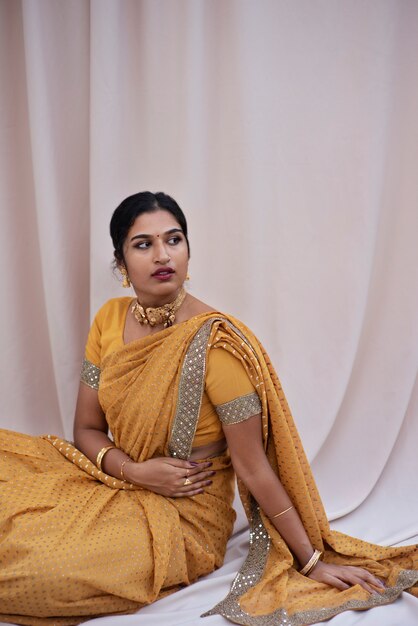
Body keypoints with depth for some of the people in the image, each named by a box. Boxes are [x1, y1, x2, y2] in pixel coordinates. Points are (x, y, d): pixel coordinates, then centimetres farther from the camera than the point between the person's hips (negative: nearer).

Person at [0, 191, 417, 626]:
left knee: (42, 566, -27)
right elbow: (87, 429, 5)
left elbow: (254, 467, -15)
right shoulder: (110, 320, -2)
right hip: (118, 486, 6)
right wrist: (134, 471, -15)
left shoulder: (214, 342, -21)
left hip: (186, 516, -5)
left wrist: (312, 560, -12)